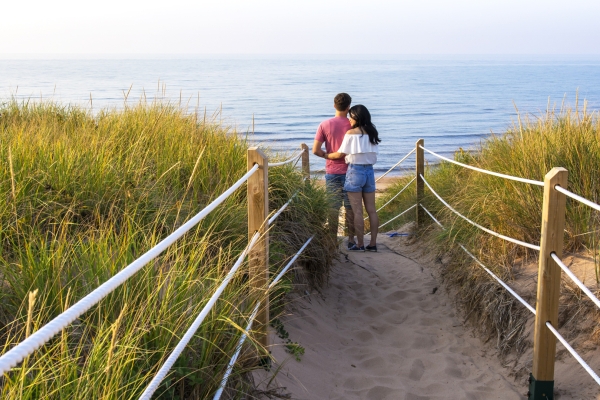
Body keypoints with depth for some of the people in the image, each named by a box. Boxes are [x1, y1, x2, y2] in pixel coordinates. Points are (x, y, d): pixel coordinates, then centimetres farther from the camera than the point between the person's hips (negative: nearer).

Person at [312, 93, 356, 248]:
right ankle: (351, 239, 12)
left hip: (332, 171, 1)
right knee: (350, 206, 8)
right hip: (350, 171, 0)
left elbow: (315, 150, -8)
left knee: (333, 207, 6)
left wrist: (328, 155, 6)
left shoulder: (325, 125, -5)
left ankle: (333, 239, 9)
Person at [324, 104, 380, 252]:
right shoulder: (372, 133, 8)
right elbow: (373, 155, 7)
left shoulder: (351, 133, -9)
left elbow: (340, 154, -6)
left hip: (355, 171, -6)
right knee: (371, 210, 8)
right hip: (369, 171, 6)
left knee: (357, 211, 0)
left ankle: (360, 244, 3)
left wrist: (326, 155, 10)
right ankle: (373, 244, 11)